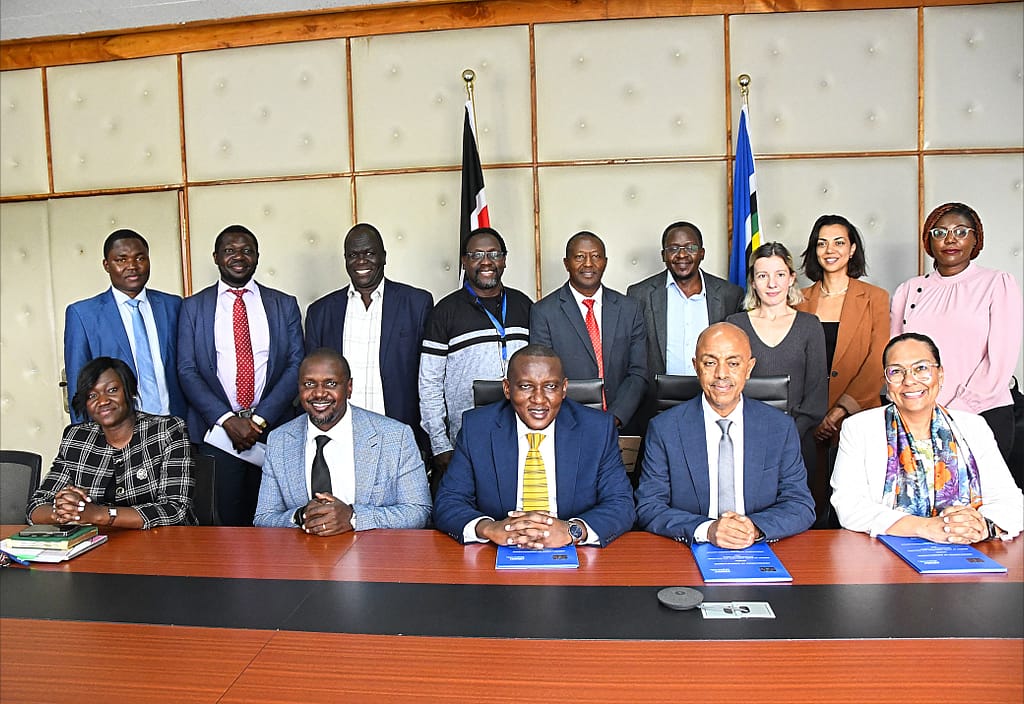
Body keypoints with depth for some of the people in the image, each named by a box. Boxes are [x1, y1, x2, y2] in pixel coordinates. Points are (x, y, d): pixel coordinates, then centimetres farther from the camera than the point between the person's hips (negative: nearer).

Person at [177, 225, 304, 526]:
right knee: (226, 520, 1)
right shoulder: (193, 307, 7)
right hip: (216, 431, 0)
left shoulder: (285, 305, 7)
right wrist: (227, 419, -10)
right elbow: (187, 370, 1)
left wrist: (261, 418, -9)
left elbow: (296, 365, 1)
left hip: (273, 429, 1)